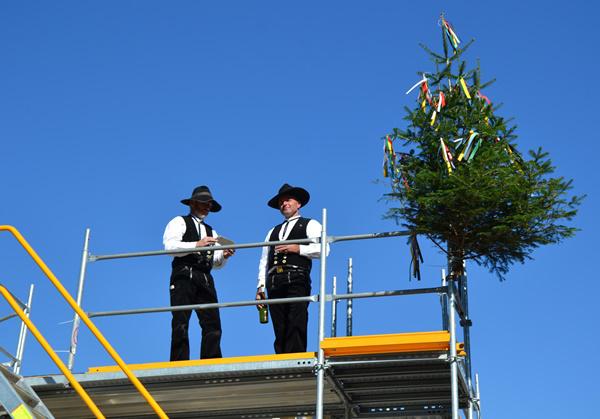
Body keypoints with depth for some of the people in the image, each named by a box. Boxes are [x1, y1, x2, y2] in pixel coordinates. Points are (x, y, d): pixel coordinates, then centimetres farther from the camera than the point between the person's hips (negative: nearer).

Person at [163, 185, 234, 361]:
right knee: (181, 325, -12)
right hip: (184, 277, -6)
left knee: (213, 325, -5)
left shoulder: (211, 232, 31)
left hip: (205, 280, 6)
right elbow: (170, 246, -7)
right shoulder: (179, 222, 12)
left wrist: (224, 256, 3)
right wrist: (196, 245, -16)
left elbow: (216, 263, 25)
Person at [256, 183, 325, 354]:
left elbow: (322, 249, 0)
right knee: (280, 331, -2)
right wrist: (260, 286, 11)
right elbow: (264, 261, 23)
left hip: (297, 280, -5)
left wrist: (297, 248, -8)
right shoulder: (273, 232, 31)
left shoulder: (310, 225, 16)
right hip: (274, 283, 5)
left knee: (296, 326, -16)